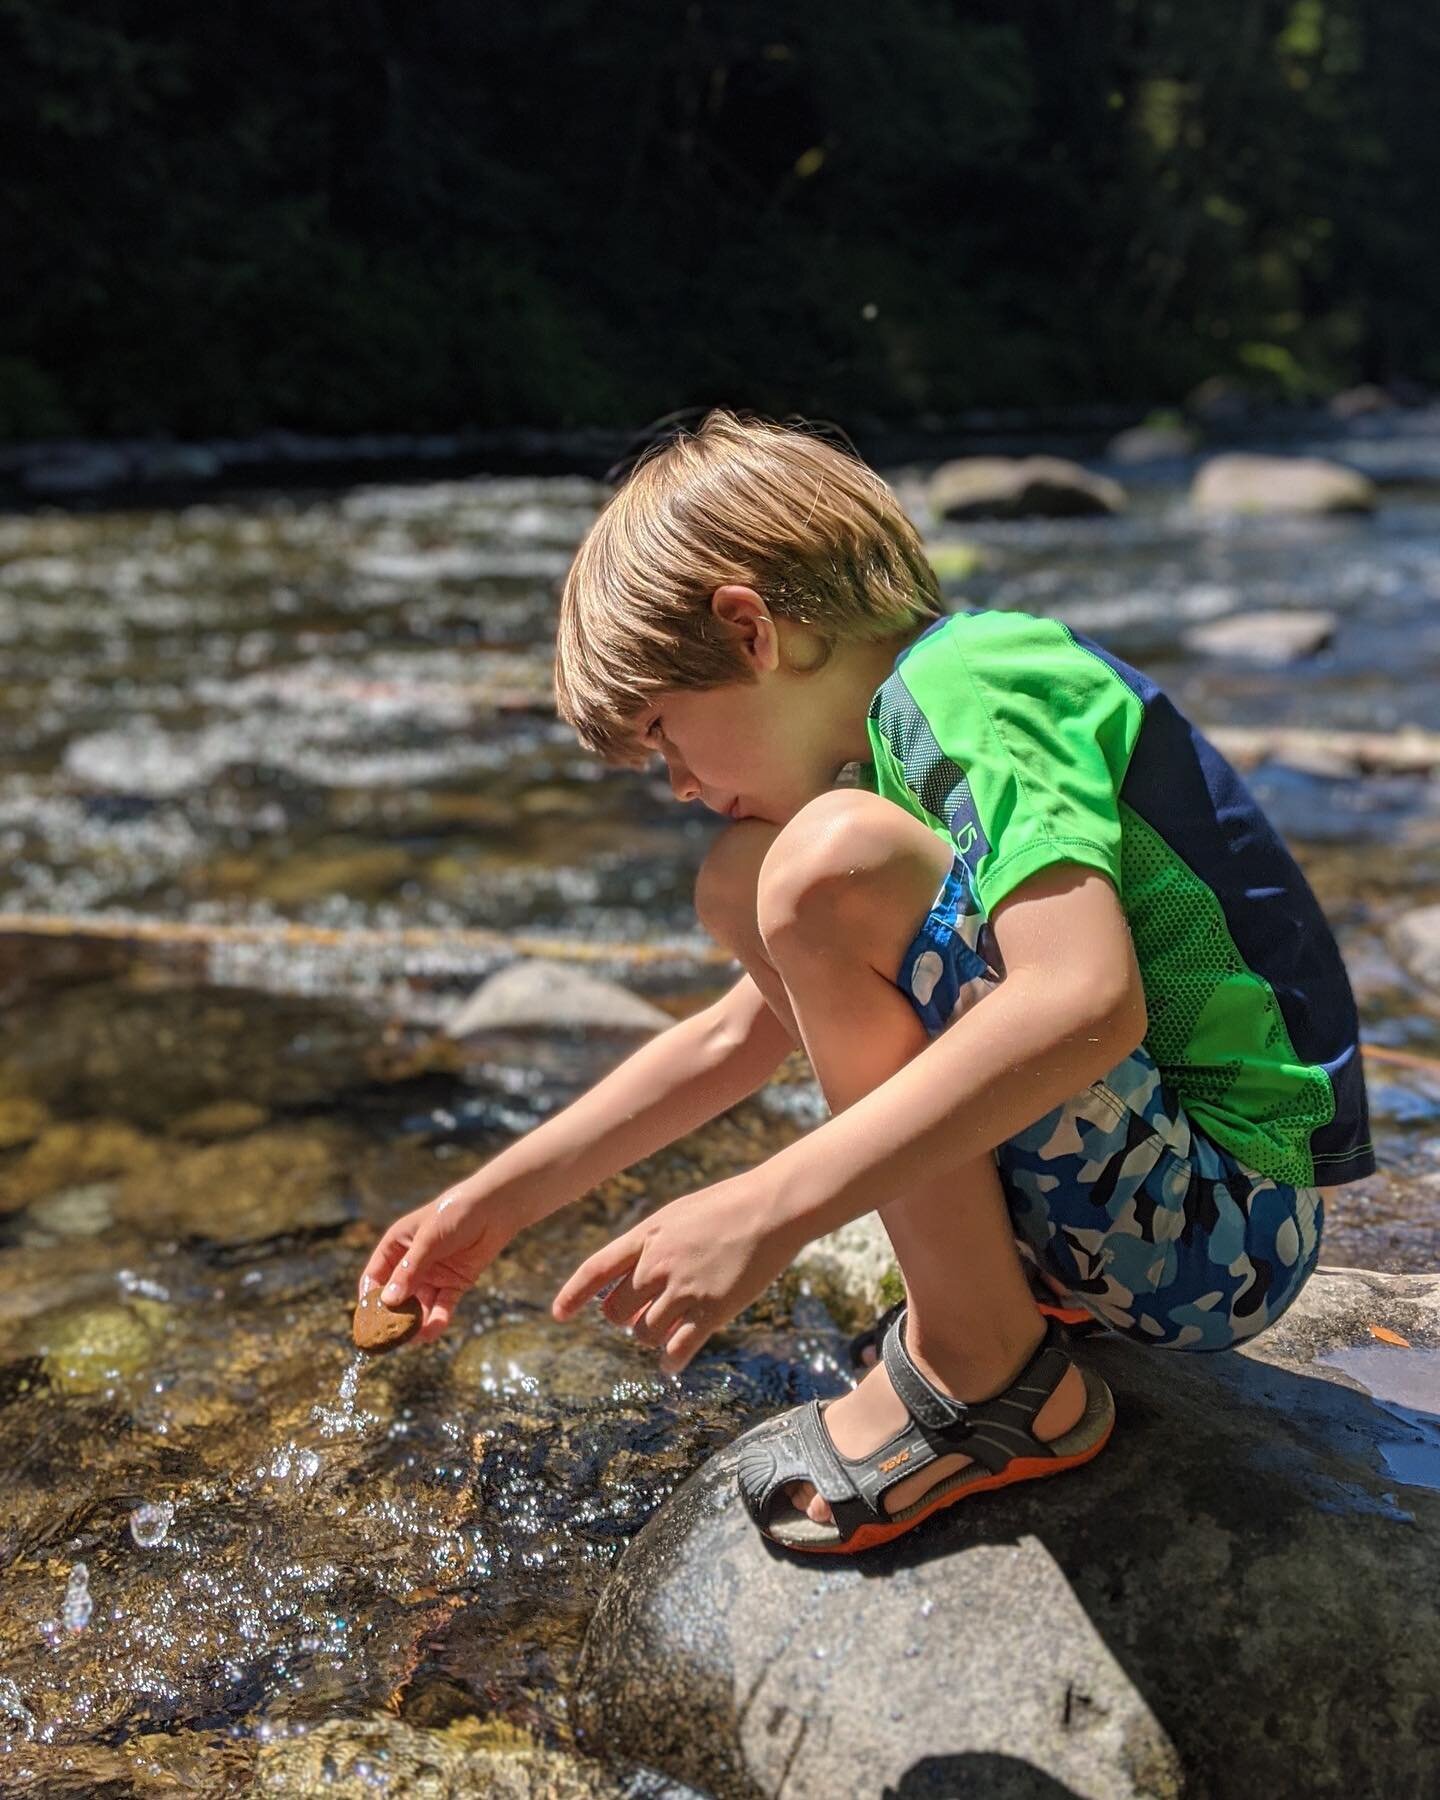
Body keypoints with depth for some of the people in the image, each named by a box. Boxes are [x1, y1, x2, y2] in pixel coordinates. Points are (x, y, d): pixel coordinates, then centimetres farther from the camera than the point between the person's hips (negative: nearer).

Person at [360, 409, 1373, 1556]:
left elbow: (1088, 1001, -34)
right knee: (743, 883, 11)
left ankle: (990, 1377, -11)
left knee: (836, 863, -27)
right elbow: (742, 1034, 17)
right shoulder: (913, 720, 13)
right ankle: (1025, 1270, 10)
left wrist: (770, 1209, -33)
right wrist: (501, 1199, 18)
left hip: (1229, 1229, -9)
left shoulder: (970, 682, -16)